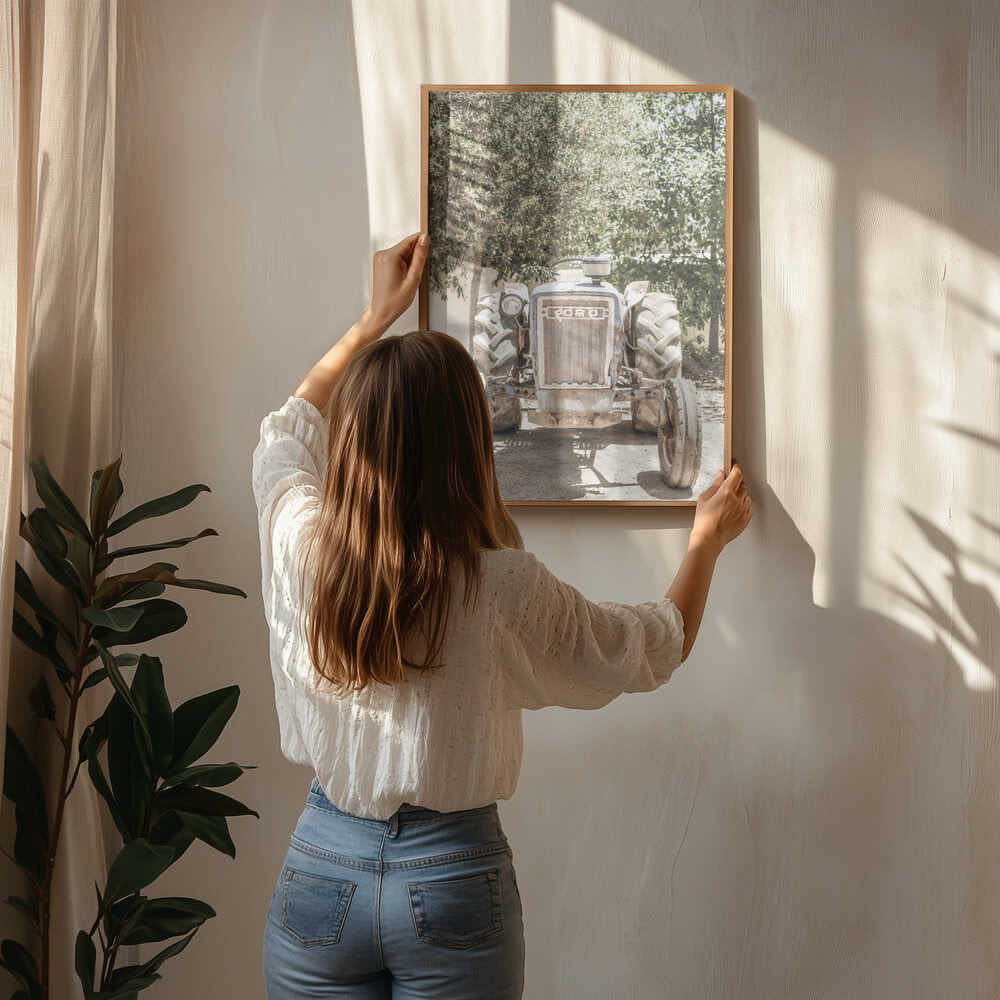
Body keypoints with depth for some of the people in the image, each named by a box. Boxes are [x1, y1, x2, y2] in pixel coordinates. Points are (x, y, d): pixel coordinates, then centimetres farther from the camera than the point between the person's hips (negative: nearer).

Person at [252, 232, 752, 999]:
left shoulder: (297, 542, -13)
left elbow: (290, 431, 13)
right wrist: (708, 538, 15)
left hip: (320, 868, 3)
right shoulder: (505, 588, -20)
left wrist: (378, 317, 21)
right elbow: (658, 648, -1)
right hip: (452, 875, -2)